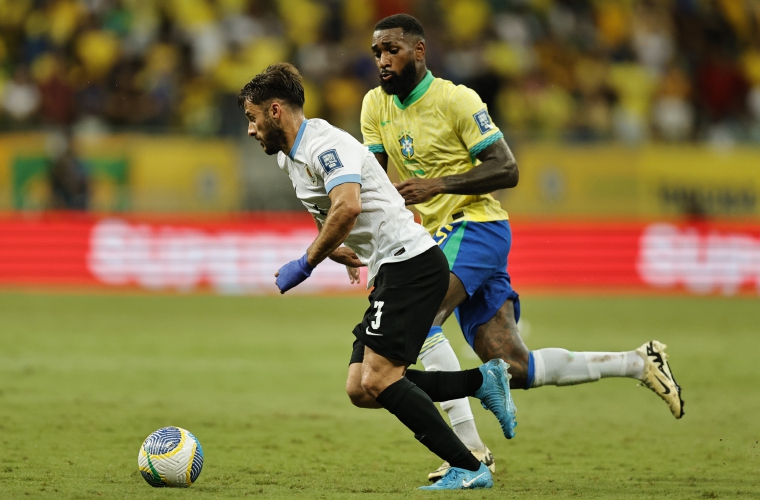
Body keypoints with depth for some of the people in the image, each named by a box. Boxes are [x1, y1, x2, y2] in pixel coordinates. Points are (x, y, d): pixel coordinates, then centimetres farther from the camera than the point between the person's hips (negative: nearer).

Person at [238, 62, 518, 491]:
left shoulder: (325, 144, -15)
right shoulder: (289, 158, 17)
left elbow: (347, 207, -31)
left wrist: (305, 265, -22)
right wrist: (334, 251, 17)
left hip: (411, 261, -10)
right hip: (389, 272, 10)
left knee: (377, 379, -17)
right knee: (361, 389, 4)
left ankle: (469, 470, -13)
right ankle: (484, 381, 10)